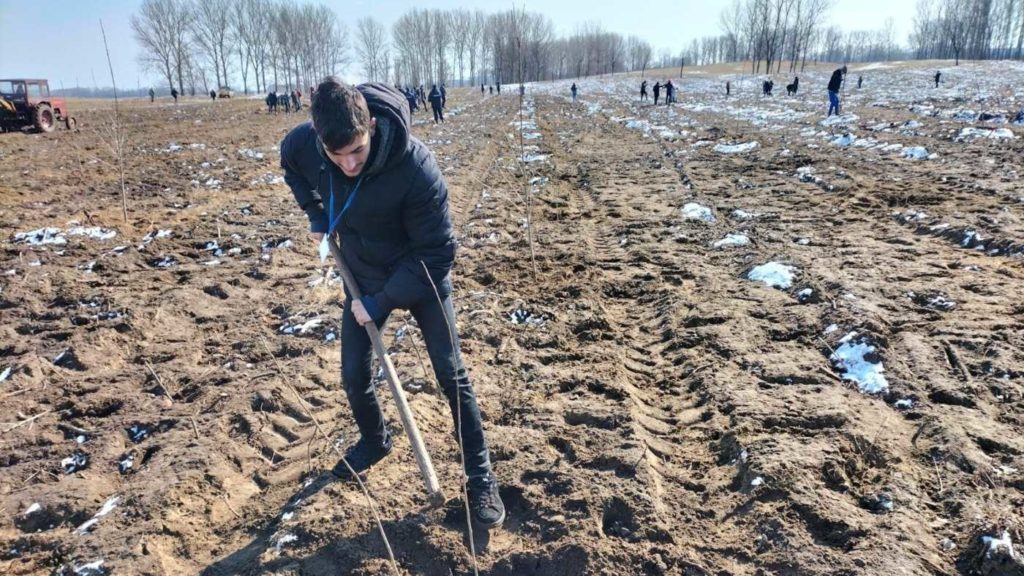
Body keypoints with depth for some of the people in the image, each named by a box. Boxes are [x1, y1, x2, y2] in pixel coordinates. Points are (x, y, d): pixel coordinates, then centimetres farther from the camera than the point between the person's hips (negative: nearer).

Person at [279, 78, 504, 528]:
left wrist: (383, 303, -24)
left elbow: (436, 252, -27)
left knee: (451, 375, -3)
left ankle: (481, 477, 12)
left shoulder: (416, 167, -36)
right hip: (363, 277, 4)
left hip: (423, 276, -4)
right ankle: (374, 441, 40)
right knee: (353, 375, 10)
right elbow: (292, 166, 8)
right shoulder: (303, 143, -21)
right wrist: (316, 216, 0)